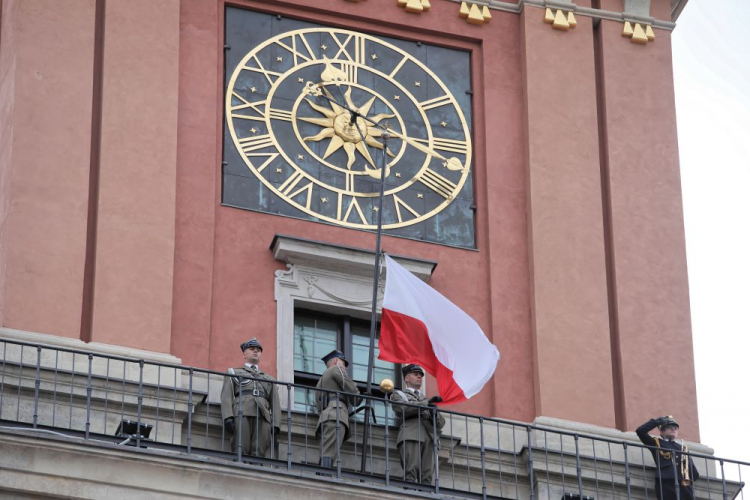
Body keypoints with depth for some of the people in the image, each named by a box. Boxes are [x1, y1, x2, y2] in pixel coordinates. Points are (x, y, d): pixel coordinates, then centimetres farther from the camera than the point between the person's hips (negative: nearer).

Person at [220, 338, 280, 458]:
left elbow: (275, 404, 19)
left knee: (259, 454, -12)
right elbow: (226, 396, 10)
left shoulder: (269, 379, 31)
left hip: (263, 417, 2)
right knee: (241, 452, -15)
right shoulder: (234, 373, 24)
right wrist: (228, 417, -8)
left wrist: (276, 424, 2)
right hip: (242, 413, -2)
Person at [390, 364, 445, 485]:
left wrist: (435, 414, -2)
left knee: (427, 476, -12)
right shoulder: (398, 395, 22)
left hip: (429, 438, 4)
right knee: (411, 472, -20)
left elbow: (441, 423, 22)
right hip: (411, 436, -4)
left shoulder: (427, 400, 35)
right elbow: (403, 408, -2)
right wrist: (426, 404, -10)